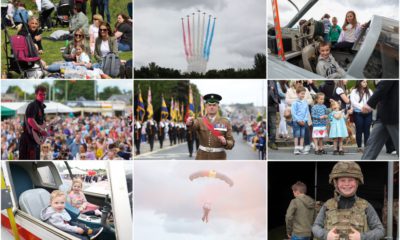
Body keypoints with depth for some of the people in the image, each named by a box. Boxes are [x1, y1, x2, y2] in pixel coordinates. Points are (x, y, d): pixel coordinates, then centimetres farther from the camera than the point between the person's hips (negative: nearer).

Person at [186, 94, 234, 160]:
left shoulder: (225, 122, 1)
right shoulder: (200, 121, 1)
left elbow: (231, 143, 1)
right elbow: (194, 125, -24)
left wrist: (225, 142, -23)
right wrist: (189, 123, -49)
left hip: (219, 158, 0)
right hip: (202, 158, 1)